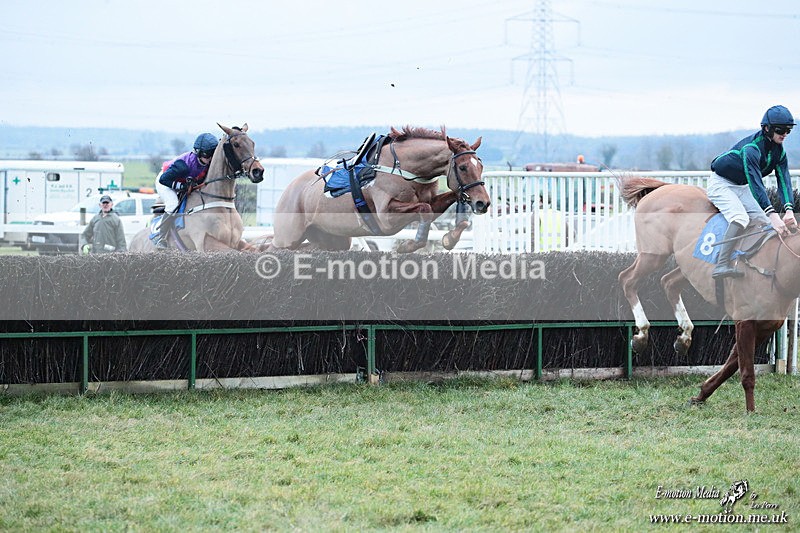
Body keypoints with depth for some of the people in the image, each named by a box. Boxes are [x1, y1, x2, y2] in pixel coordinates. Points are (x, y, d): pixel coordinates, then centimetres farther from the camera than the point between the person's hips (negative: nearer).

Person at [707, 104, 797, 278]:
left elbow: (784, 180, -14)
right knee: (741, 217, -31)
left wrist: (789, 210, -33)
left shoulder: (779, 151, -6)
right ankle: (722, 265, -41)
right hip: (720, 184, -9)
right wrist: (773, 215, -49)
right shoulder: (751, 148, -33)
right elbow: (756, 184, -41)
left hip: (742, 187, 9)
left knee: (766, 223, -1)